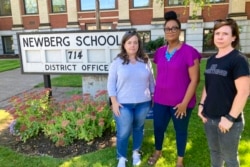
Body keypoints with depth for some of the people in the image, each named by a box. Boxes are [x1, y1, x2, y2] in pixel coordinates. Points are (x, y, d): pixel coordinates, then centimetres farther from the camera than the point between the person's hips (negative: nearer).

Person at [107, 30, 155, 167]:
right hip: (123, 104, -3)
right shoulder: (117, 62, -5)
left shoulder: (145, 61, 3)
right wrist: (114, 101, -10)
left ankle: (136, 152, 41)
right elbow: (111, 82, -5)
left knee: (138, 128, 18)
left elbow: (151, 80, 11)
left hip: (143, 103, 3)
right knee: (123, 132, 3)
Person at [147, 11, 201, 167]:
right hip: (160, 100, 5)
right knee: (158, 127, 17)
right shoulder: (160, 52, 4)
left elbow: (195, 79, -13)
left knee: (181, 130, 14)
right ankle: (158, 152, 45)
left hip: (181, 102, -4)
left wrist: (184, 103, -15)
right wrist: (155, 94, 12)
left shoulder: (190, 52, -13)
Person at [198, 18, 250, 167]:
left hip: (228, 120, -6)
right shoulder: (211, 60, 7)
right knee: (214, 152, 22)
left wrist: (230, 118, -18)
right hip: (209, 117, 6)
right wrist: (202, 105, 8)